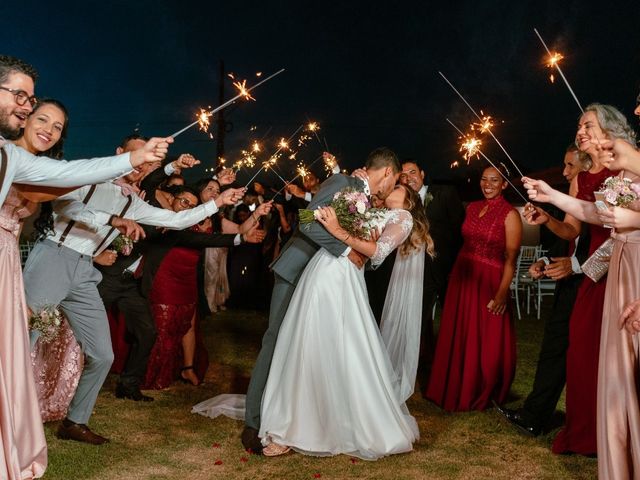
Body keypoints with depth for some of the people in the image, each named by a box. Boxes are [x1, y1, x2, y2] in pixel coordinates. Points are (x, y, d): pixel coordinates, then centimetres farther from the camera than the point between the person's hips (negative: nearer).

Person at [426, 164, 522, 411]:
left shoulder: (510, 214, -8)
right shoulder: (472, 207, 10)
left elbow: (511, 258, -13)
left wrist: (502, 292, -19)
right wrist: (457, 271, 6)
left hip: (489, 283, -6)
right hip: (462, 277, 6)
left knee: (486, 339, 4)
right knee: (458, 336, 13)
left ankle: (480, 393, 24)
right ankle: (455, 389, 31)